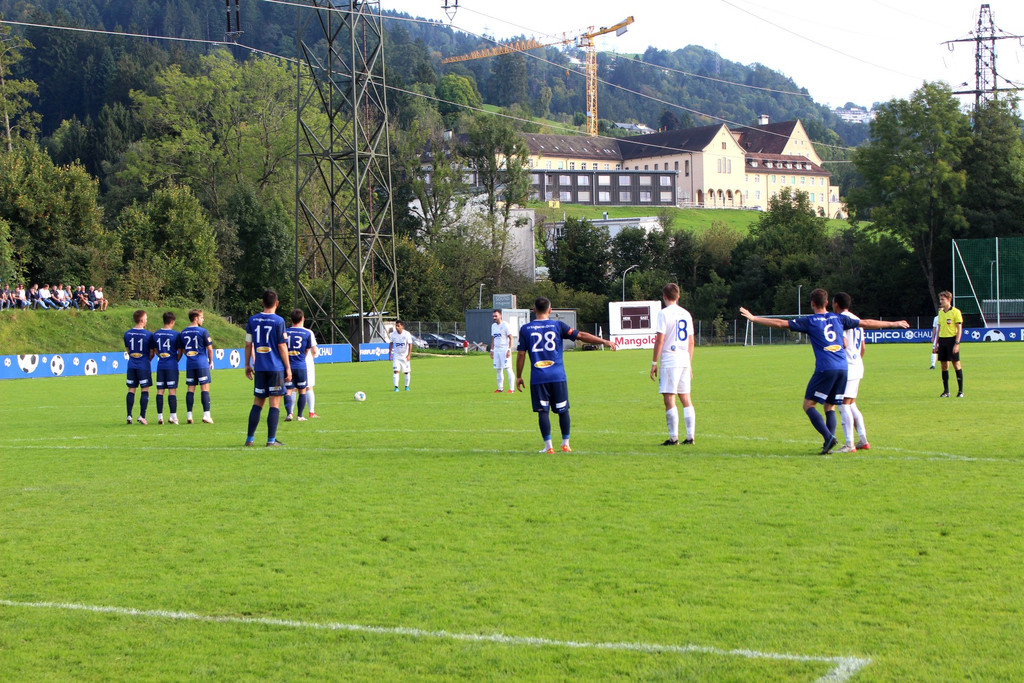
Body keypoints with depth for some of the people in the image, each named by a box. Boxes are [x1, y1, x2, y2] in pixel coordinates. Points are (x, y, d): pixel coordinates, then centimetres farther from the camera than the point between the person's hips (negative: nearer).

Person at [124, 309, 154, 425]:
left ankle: (129, 416, 5)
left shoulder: (127, 334, 4)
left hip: (131, 366, 4)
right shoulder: (148, 334, -8)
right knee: (145, 390, 0)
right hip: (144, 366, -4)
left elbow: (127, 351, 14)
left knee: (131, 390, 8)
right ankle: (142, 416, -5)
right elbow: (151, 353, -2)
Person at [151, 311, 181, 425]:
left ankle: (160, 417, 4)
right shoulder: (175, 334, -7)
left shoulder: (156, 334, 6)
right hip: (172, 366, -4)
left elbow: (155, 351, 14)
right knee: (172, 391, -2)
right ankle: (173, 416, -5)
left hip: (160, 365, 4)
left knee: (160, 391, 5)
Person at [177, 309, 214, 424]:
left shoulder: (183, 333, 9)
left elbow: (180, 351, 16)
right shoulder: (202, 331, -6)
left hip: (189, 365, 5)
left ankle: (189, 415, 5)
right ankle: (206, 415, -9)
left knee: (191, 389, 7)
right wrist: (211, 362, 9)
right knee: (205, 388, -3)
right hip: (202, 364, -5)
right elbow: (209, 349, -4)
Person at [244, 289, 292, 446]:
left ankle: (250, 438, 12)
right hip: (276, 368, -4)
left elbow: (248, 344, 8)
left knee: (257, 402, 13)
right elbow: (282, 346, -8)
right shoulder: (279, 321, -7)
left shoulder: (252, 320, 5)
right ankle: (271, 440, -2)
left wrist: (247, 365, 18)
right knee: (275, 404, 0)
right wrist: (288, 368, -1)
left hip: (259, 368, 4)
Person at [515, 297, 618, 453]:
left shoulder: (525, 329, 2)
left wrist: (519, 376, 12)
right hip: (558, 376, 0)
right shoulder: (558, 326, 1)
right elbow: (581, 336, -2)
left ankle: (548, 446, 0)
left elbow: (521, 354, 3)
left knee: (542, 411, 3)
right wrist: (605, 342, 2)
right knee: (563, 410, 11)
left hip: (538, 377, 0)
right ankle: (566, 444, 14)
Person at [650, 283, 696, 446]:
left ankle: (673, 438, -6)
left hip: (669, 361, -6)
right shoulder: (686, 314, 12)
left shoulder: (664, 313, -6)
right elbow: (691, 341, 15)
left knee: (669, 400, -4)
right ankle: (690, 437, 7)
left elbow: (660, 340, -10)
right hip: (685, 360, 6)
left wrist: (654, 363, -5)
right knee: (686, 400, 9)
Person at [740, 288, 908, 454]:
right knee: (830, 407, 14)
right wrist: (894, 324, 33)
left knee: (809, 405, 1)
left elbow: (781, 323, 0)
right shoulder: (838, 318, 15)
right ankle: (828, 446, 3)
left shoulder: (809, 321, 3)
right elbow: (866, 324, 22)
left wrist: (753, 318, 4)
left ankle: (829, 437, -17)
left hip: (825, 369, -5)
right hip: (843, 368, 5)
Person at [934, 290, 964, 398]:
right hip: (942, 340, 6)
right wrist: (936, 344, 16)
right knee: (944, 366, 5)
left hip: (952, 339, -6)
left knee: (956, 364, -4)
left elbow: (959, 328, -9)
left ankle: (960, 391, 1)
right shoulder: (940, 312, 13)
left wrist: (957, 343, -16)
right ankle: (946, 391, 11)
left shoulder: (955, 312, -6)